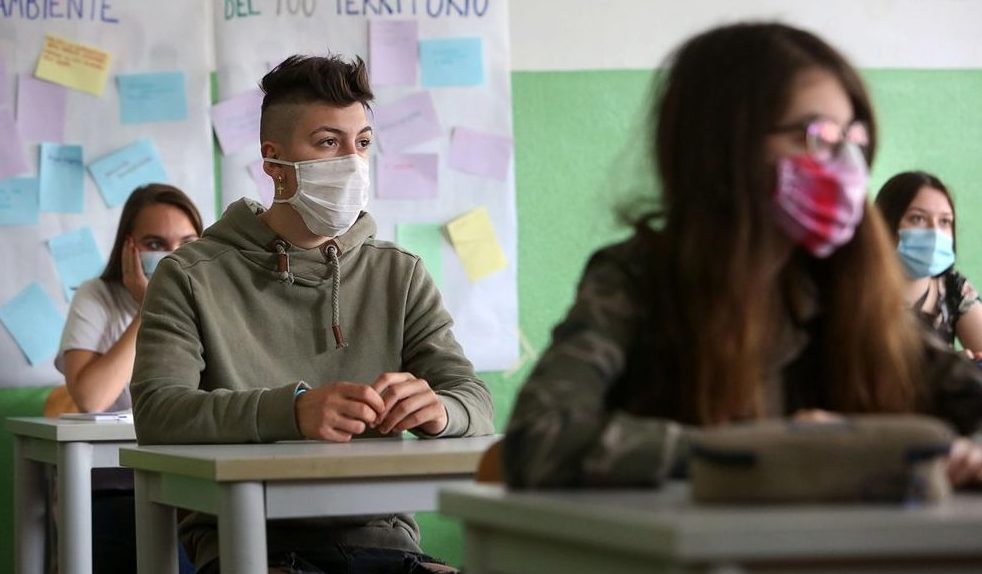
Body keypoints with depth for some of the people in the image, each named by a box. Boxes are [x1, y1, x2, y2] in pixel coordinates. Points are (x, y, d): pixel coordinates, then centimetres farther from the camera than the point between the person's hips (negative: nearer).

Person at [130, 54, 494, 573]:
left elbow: (474, 401, 7)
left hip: (375, 532, 3)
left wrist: (436, 408, -20)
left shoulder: (400, 276, 15)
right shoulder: (193, 277, 3)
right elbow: (157, 413, -11)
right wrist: (291, 411, -29)